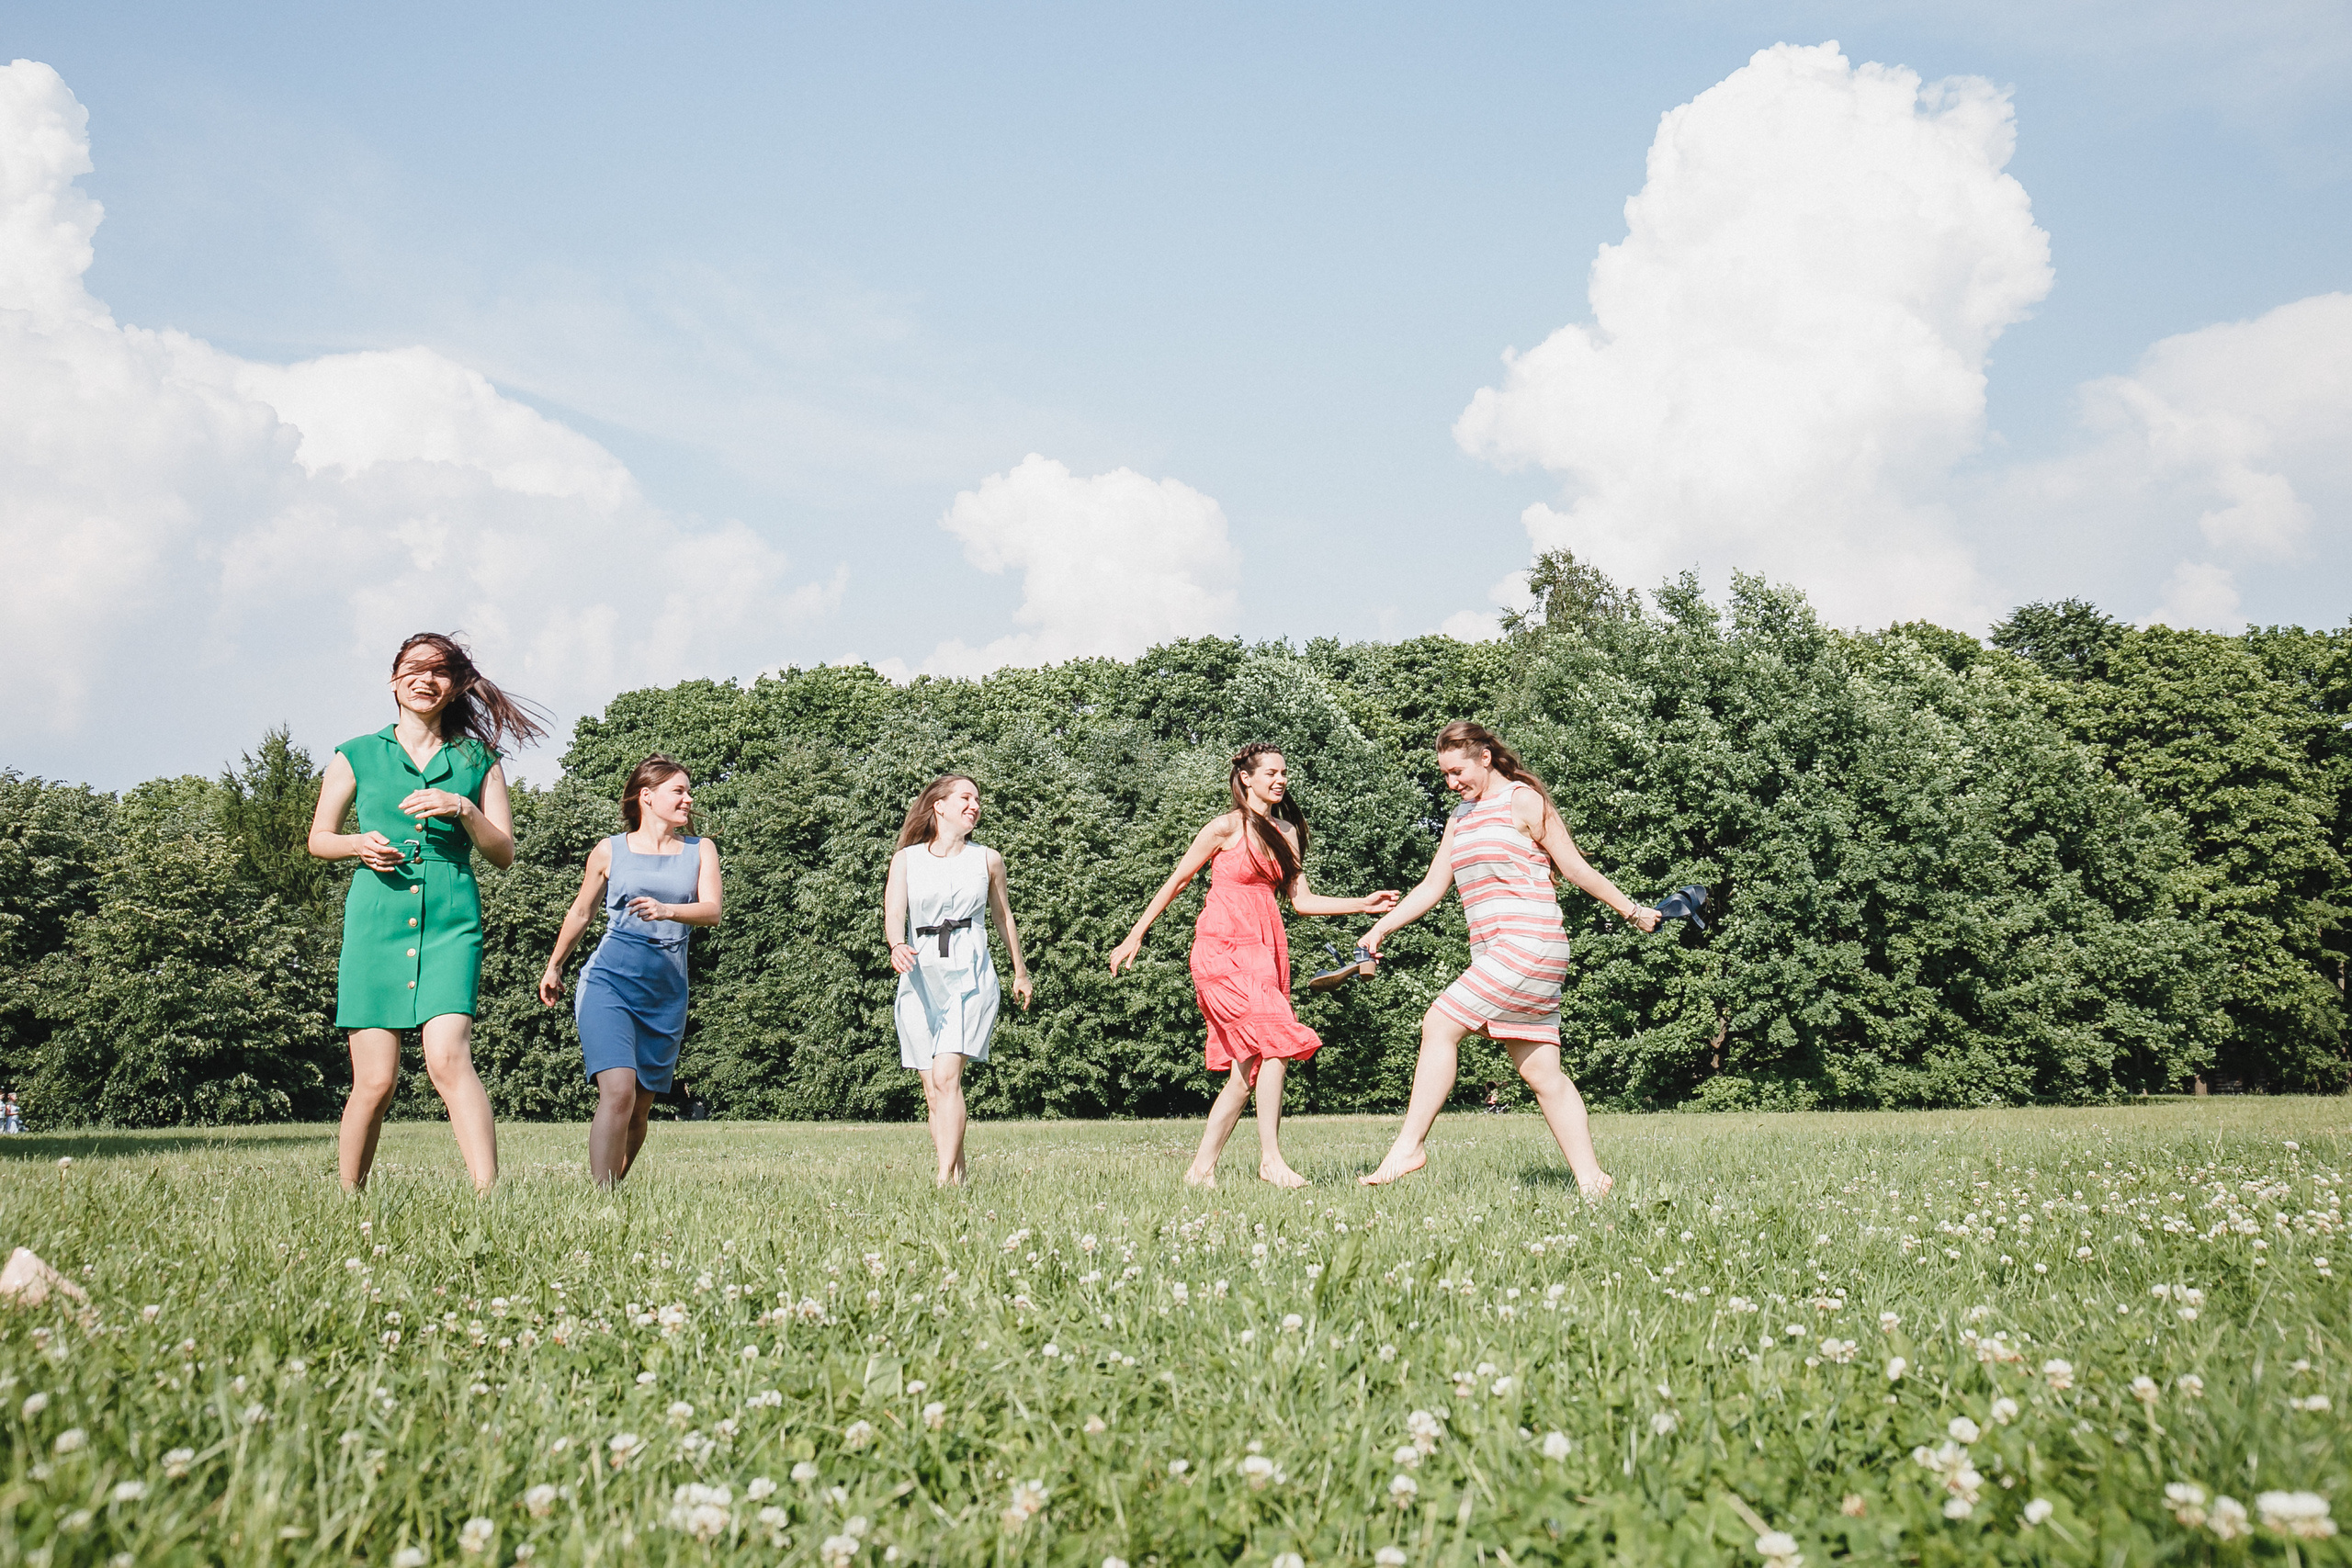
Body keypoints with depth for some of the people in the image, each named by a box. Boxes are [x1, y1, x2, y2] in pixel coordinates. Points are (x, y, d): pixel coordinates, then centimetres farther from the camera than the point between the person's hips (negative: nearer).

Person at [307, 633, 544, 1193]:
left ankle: (488, 1195, -25)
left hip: (451, 921, 0)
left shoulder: (478, 761, 13)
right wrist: (360, 844, -2)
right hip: (376, 919, 0)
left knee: (449, 1058, -20)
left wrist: (463, 809, -8)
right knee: (375, 1080, -4)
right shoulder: (356, 757, 13)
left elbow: (503, 854, 10)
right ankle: (348, 1200, 14)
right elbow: (319, 839, 19)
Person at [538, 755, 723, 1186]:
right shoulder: (609, 851, 6)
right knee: (618, 1092, -21)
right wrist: (553, 967, 29)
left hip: (666, 992, 3)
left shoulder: (700, 851, 11)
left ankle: (617, 1184, 26)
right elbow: (581, 913, 20)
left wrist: (667, 910, -23)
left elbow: (712, 911, -3)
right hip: (610, 980, -3)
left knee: (641, 1107, 7)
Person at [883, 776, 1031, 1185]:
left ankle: (944, 1178, -20)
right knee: (933, 1090, 1)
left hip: (971, 974, -2)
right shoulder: (906, 859, 6)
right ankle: (959, 1175, 9)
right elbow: (894, 912, -6)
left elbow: (1002, 914, 22)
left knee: (946, 1076, -18)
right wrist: (897, 946, -29)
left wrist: (1020, 972, 31)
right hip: (921, 975, 2)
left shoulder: (988, 860, 9)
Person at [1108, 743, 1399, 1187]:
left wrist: (1362, 905, 2)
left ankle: (1201, 1169, 9)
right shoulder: (1227, 827, -2)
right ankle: (1271, 1159, -18)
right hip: (1223, 947, -7)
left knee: (1248, 1071, 2)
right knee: (1276, 1041, -21)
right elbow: (1177, 880, 2)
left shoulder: (1287, 832, 17)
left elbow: (1302, 900, 13)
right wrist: (1135, 935, 2)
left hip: (1265, 950, 7)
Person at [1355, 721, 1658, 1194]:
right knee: (1541, 1072, 4)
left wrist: (1632, 911, 2)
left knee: (1440, 1024, -14)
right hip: (1495, 955, 8)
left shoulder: (1524, 801, -3)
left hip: (1528, 943, -8)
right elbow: (1432, 887, 21)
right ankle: (1590, 1178, 6)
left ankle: (1409, 1146, -10)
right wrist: (1380, 928, 11)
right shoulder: (1460, 817, 21)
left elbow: (1576, 868, 0)